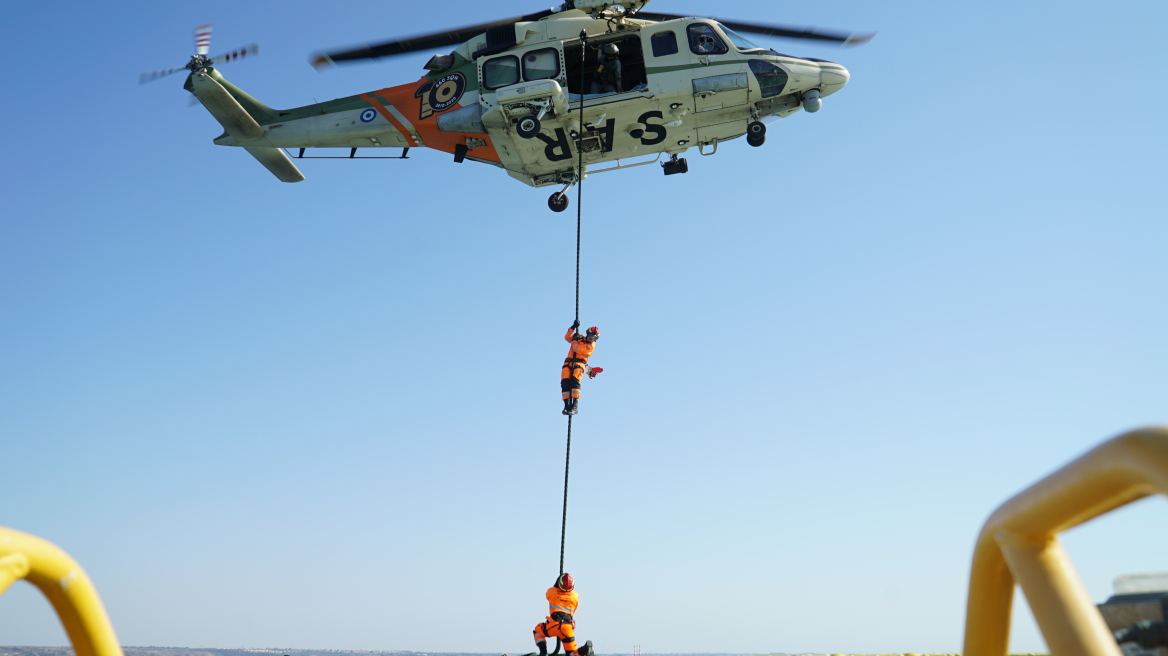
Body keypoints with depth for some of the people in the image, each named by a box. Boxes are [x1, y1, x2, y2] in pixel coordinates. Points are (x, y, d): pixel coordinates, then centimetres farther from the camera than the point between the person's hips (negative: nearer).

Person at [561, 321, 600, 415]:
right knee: (565, 382, -17)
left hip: (579, 363, -5)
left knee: (574, 380, -29)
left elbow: (577, 349, -11)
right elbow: (567, 337, 10)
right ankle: (567, 405, -22)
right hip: (569, 363, 5)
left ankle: (575, 405, -35)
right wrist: (573, 327, 0)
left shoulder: (591, 345, 1)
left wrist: (574, 339, 2)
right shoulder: (580, 338, 20)